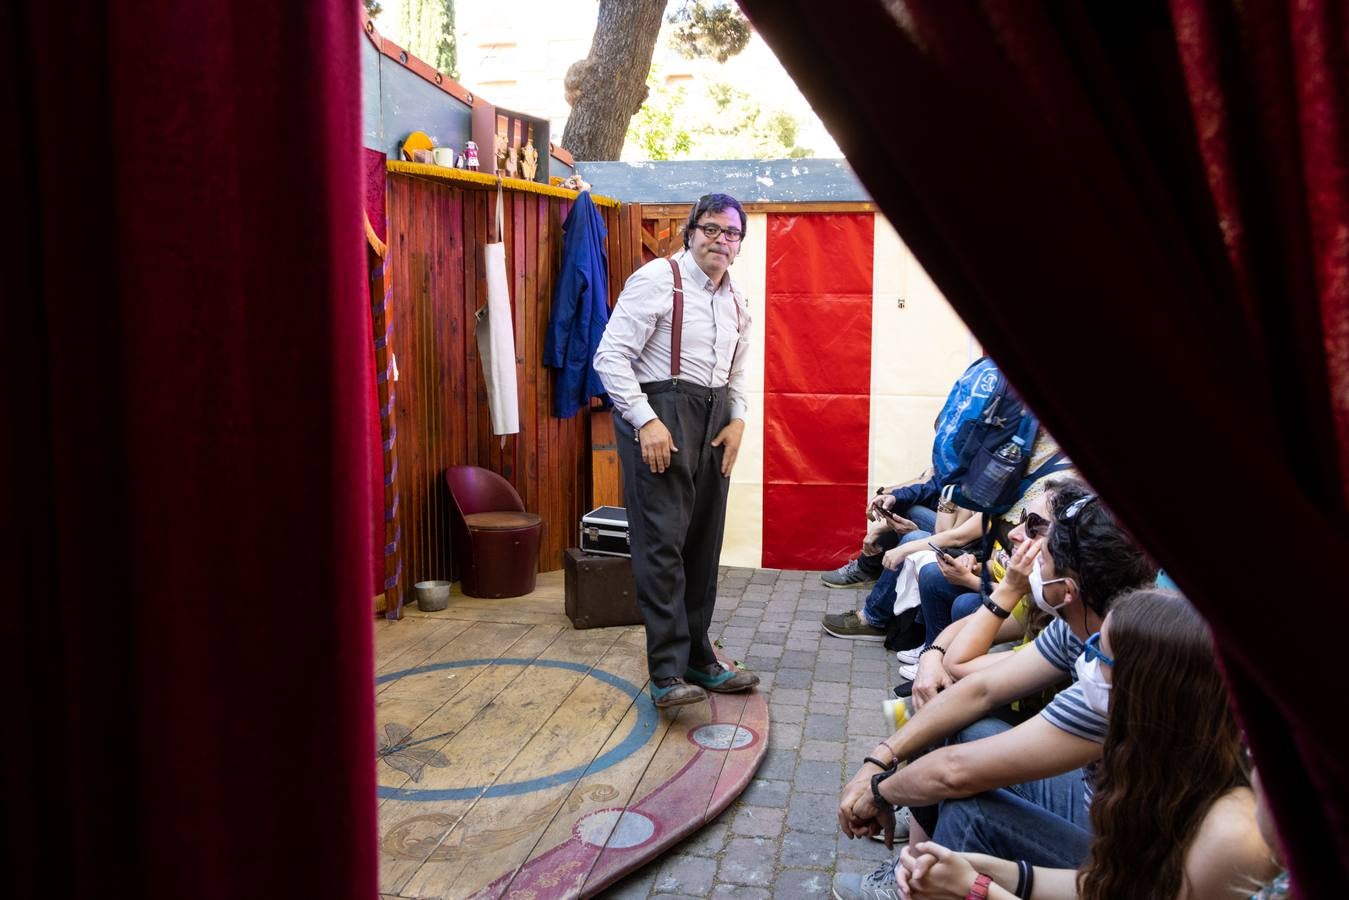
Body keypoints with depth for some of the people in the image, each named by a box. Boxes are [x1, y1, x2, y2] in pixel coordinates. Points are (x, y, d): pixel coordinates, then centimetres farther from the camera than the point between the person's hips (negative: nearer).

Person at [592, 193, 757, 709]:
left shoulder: (736, 301, 14)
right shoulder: (657, 280, -8)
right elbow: (611, 356, -14)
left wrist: (737, 420, 8)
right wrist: (646, 421, -20)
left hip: (714, 421, 8)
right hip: (659, 417, -7)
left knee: (703, 543, 10)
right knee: (663, 542, -10)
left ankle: (697, 658, 21)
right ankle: (667, 671, -6)